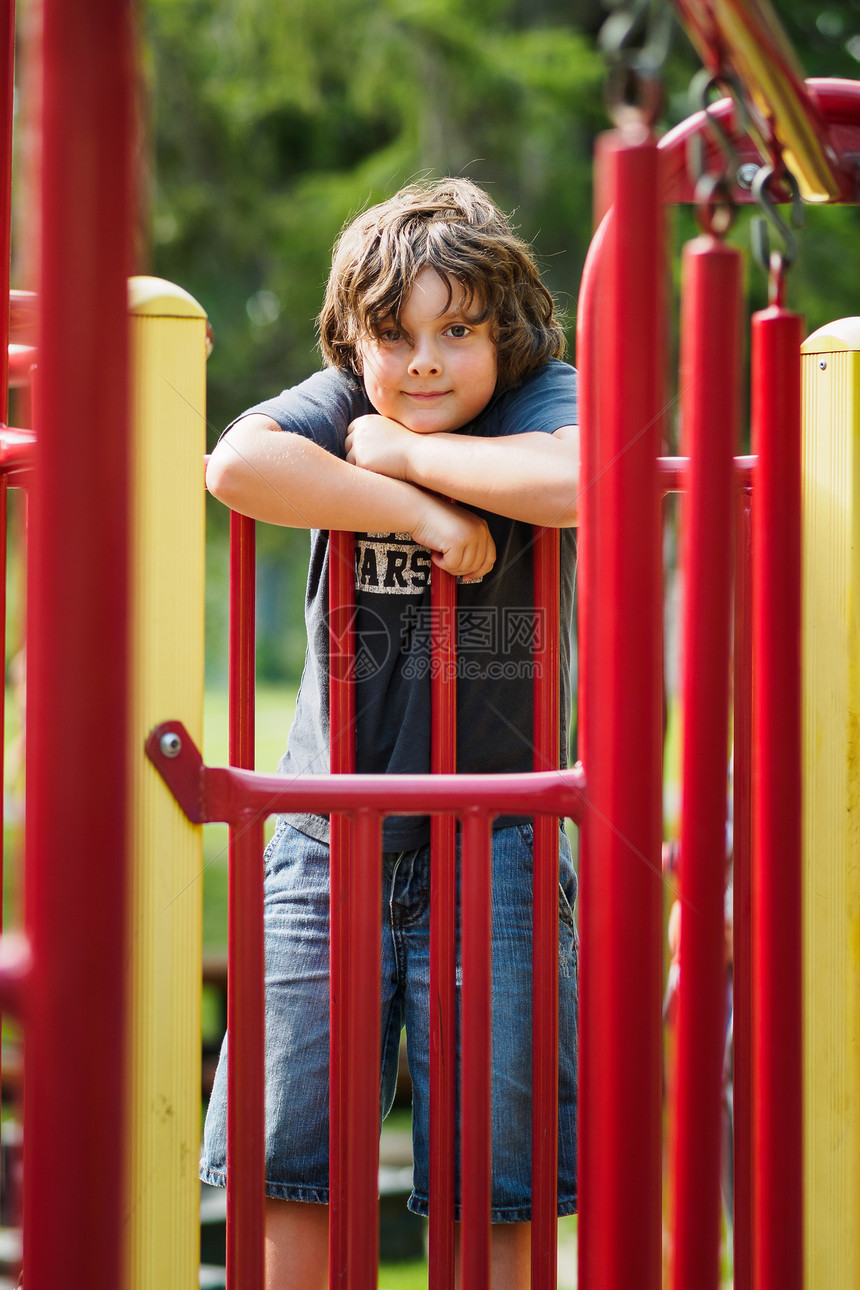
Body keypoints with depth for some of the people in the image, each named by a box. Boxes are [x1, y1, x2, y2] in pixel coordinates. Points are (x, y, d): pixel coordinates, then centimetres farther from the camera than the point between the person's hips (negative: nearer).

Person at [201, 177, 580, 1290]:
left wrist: (405, 452, -17)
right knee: (287, 1175, 7)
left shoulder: (541, 400, -3)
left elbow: (576, 483, -29)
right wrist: (421, 513, -20)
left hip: (490, 853, -2)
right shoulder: (341, 403, 3)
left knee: (486, 1192, 4)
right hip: (326, 845, 2)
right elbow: (240, 464, -21)